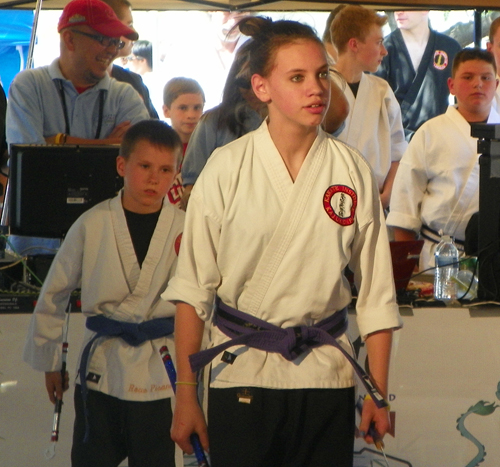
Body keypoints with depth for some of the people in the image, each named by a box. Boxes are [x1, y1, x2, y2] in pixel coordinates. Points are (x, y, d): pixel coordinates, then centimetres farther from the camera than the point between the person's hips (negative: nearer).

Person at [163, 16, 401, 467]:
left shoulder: (352, 170, 0)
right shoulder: (228, 168, -5)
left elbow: (376, 294, 5)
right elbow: (192, 290, -3)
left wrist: (379, 394, 4)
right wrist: (186, 395, -5)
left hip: (326, 378, 2)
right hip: (242, 377, -2)